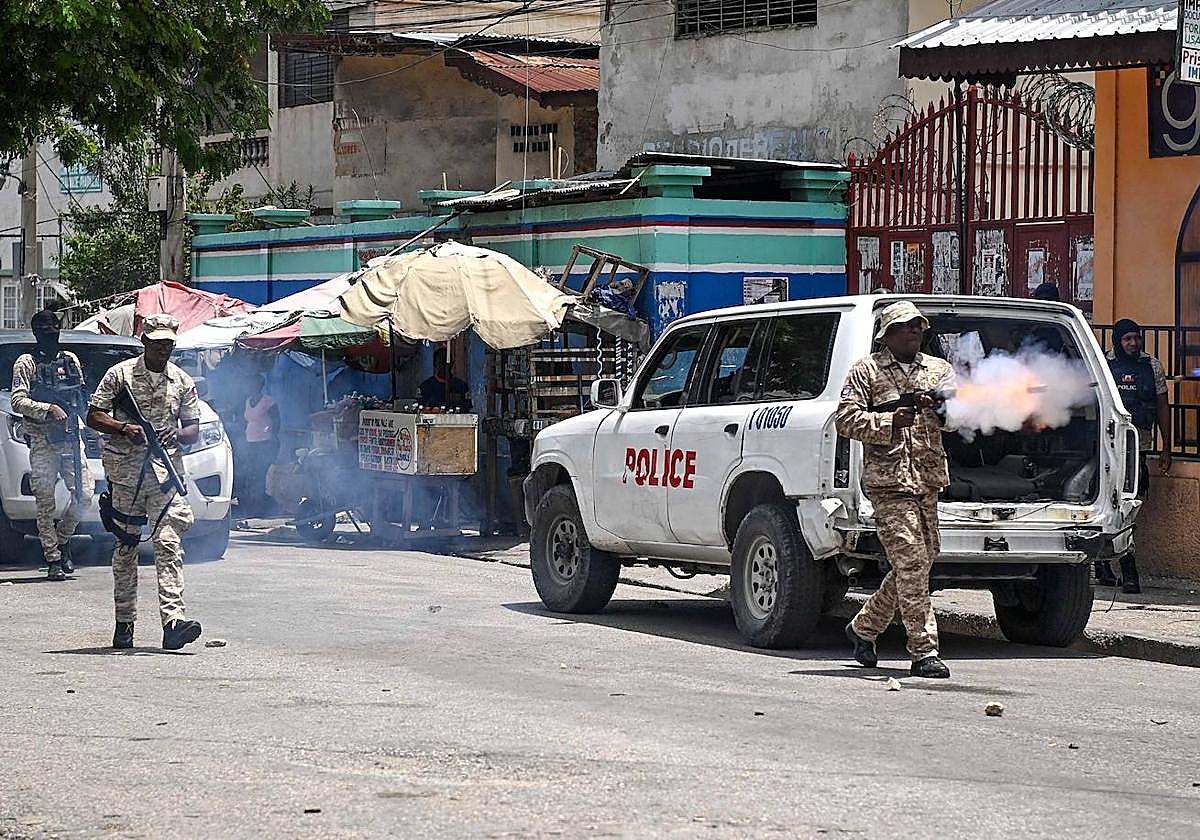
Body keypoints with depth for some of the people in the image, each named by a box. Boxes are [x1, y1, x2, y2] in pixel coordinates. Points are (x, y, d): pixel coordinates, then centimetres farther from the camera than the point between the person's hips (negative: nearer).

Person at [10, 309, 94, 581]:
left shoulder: (71, 360, 16)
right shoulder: (26, 363, 2)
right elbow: (18, 401, -8)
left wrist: (74, 419, 8)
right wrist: (48, 410, -19)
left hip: (71, 439, 4)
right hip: (42, 443, -4)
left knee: (84, 494, -4)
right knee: (45, 504, -4)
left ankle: (62, 539, 20)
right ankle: (53, 560, 2)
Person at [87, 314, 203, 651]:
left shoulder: (183, 382, 12)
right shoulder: (120, 374, 4)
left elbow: (193, 429, 13)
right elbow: (93, 416, 3)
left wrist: (177, 434, -10)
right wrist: (124, 428, -14)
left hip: (166, 470, 1)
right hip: (125, 469, -1)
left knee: (169, 543, -12)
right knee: (125, 547, 5)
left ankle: (173, 621, -23)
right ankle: (124, 622, 14)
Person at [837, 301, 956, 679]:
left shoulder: (939, 370, 16)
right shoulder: (866, 371, 5)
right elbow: (846, 419, -3)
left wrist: (940, 407, -21)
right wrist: (890, 423, -17)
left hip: (928, 480, 6)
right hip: (888, 481, -6)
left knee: (921, 561, 10)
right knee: (911, 563, -12)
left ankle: (864, 626, 29)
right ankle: (924, 653, -11)